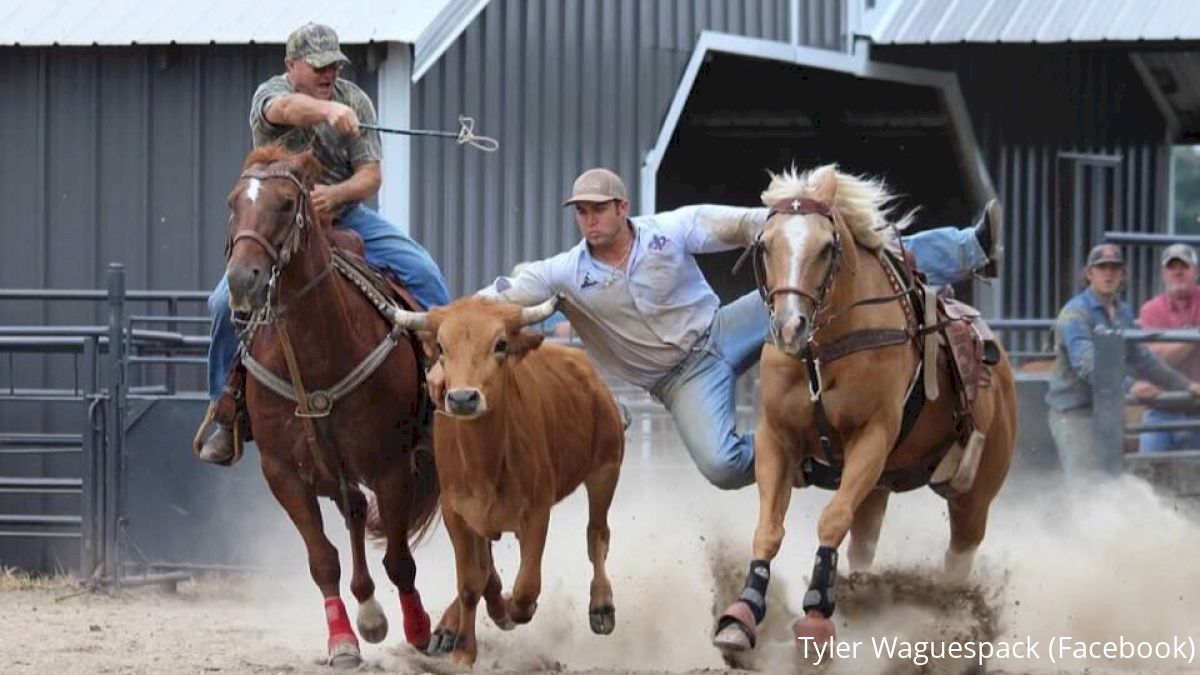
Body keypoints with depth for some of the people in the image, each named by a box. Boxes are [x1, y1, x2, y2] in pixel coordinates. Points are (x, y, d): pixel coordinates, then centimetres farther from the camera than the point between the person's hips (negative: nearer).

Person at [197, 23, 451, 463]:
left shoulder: (355, 101, -1)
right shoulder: (271, 94, -13)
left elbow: (371, 176, -4)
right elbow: (288, 108, -40)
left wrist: (335, 194, -26)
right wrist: (328, 110, -63)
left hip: (347, 217, 3)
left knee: (425, 274, -14)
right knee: (227, 302, -24)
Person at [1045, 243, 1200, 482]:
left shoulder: (1123, 312, 13)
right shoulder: (1075, 314, -14)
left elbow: (1141, 359, 24)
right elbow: (1086, 364, -28)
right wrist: (1129, 387, -40)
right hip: (1074, 412, -8)